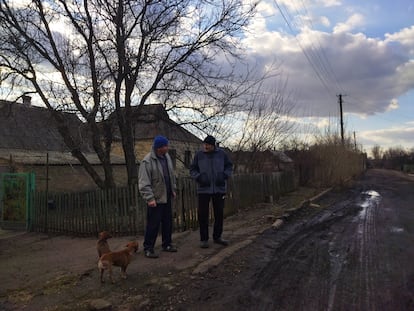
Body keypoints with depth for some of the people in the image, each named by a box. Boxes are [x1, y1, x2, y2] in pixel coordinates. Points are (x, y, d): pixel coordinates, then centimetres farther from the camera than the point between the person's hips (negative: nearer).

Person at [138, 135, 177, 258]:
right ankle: (148, 248, 13)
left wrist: (173, 189, 17)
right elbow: (144, 183, -19)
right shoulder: (147, 162, -18)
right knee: (153, 224, -1)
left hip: (167, 197, 8)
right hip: (155, 199, -7)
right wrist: (150, 198, -23)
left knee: (168, 222, 15)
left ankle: (167, 244, 30)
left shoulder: (166, 157, 7)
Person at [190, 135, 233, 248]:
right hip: (203, 189, -1)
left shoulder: (221, 154, 1)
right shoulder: (199, 155, -1)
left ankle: (217, 237, 27)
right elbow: (192, 169, 5)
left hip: (219, 189, 2)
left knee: (219, 214, 10)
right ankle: (203, 239, 14)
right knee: (203, 214, 1)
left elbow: (229, 166, 9)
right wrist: (199, 177, -13)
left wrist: (224, 175, -9)